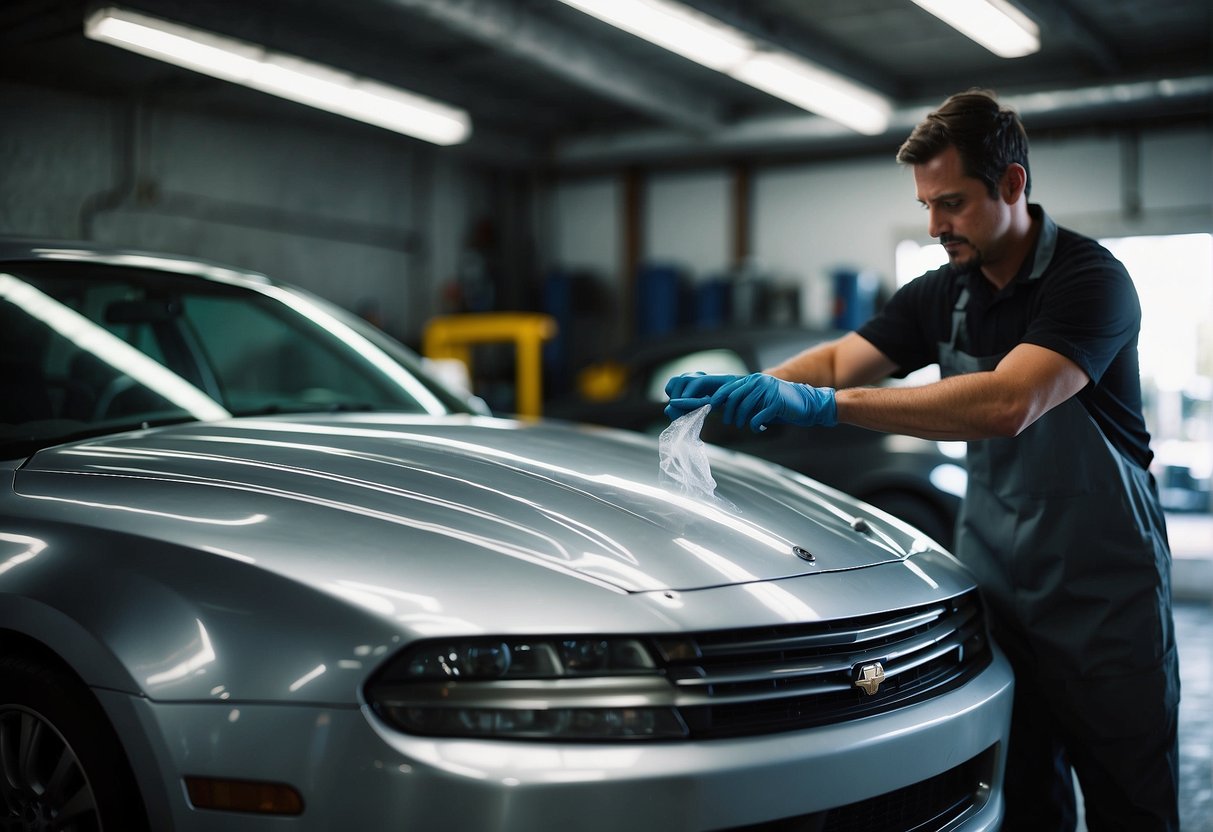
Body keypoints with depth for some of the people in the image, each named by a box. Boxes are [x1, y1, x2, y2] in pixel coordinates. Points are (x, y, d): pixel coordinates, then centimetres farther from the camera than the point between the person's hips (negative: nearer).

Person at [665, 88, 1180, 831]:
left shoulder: (1090, 279, -18)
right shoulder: (940, 296, 5)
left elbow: (1008, 404, -32)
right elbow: (840, 359, 0)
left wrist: (824, 403, -37)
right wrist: (746, 388, -21)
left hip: (1104, 594, -6)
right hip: (998, 583, 6)